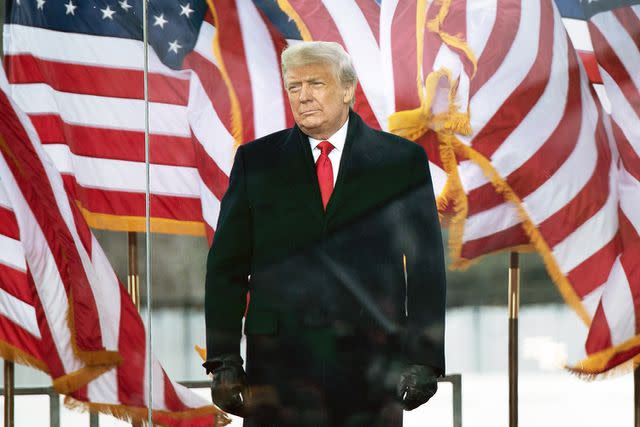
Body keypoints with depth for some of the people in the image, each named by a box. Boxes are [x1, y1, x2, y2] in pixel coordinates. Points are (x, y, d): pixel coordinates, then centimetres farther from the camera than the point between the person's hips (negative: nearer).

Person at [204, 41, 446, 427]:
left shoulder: (401, 160, 7)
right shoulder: (256, 161, 10)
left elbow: (427, 267, 5)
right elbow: (227, 267, 8)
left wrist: (425, 358, -3)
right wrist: (224, 361, -1)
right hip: (279, 361, 1)